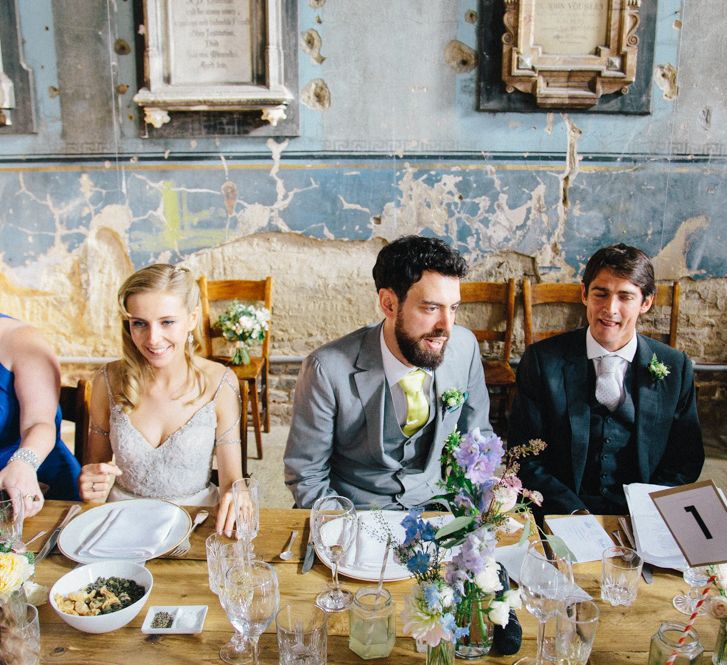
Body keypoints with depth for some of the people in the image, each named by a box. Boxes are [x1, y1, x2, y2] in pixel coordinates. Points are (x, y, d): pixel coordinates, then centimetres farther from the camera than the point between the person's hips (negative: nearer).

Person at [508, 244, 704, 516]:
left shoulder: (676, 367, 4)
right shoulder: (542, 360, -2)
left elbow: (685, 462, 8)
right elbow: (524, 456, -2)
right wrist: (576, 513, -14)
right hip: (560, 516, -1)